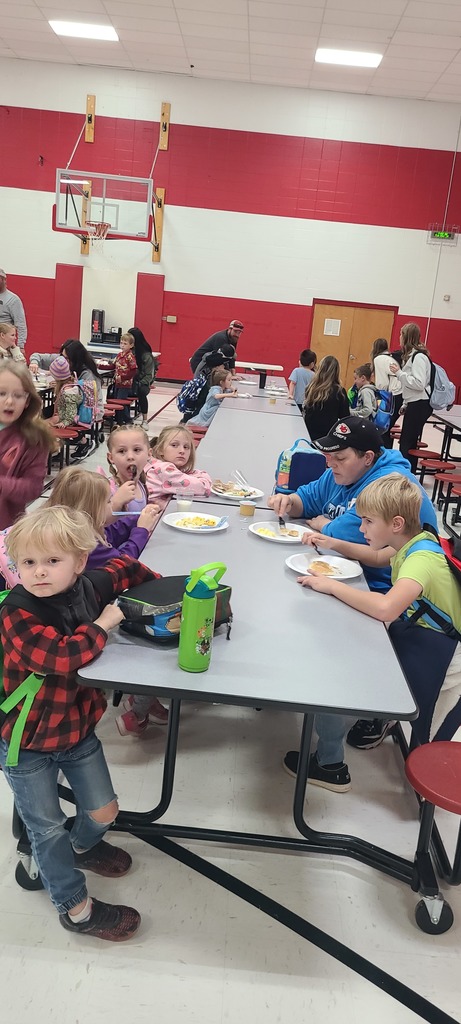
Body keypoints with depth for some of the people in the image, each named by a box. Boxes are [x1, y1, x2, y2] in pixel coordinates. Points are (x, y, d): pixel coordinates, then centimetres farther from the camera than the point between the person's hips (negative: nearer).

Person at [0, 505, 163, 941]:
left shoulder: (89, 588, -10)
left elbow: (125, 568, 11)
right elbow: (61, 656, -41)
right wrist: (103, 624, -28)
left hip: (78, 726, 5)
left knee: (104, 811, 15)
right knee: (48, 827, 10)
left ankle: (82, 847, 51)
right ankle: (76, 908, 31)